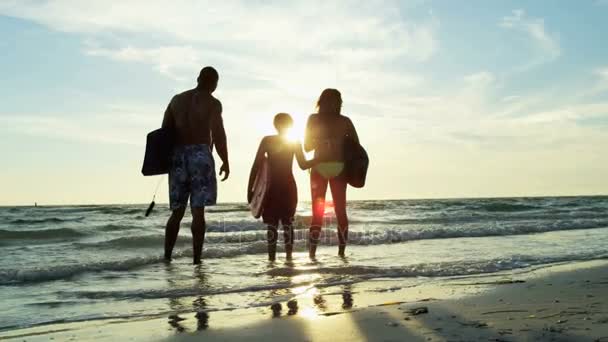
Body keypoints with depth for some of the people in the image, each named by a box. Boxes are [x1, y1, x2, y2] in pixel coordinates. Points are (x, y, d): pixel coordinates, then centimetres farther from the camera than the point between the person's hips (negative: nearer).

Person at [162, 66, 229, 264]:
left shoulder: (177, 99, 15)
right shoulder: (212, 103, -1)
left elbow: (164, 131, 11)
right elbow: (218, 134, -10)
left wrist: (167, 158, 18)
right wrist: (225, 162, -2)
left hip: (178, 155, 5)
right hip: (200, 154, -5)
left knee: (177, 212, 11)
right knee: (198, 211, -5)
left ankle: (167, 257, 6)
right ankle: (196, 259, -6)